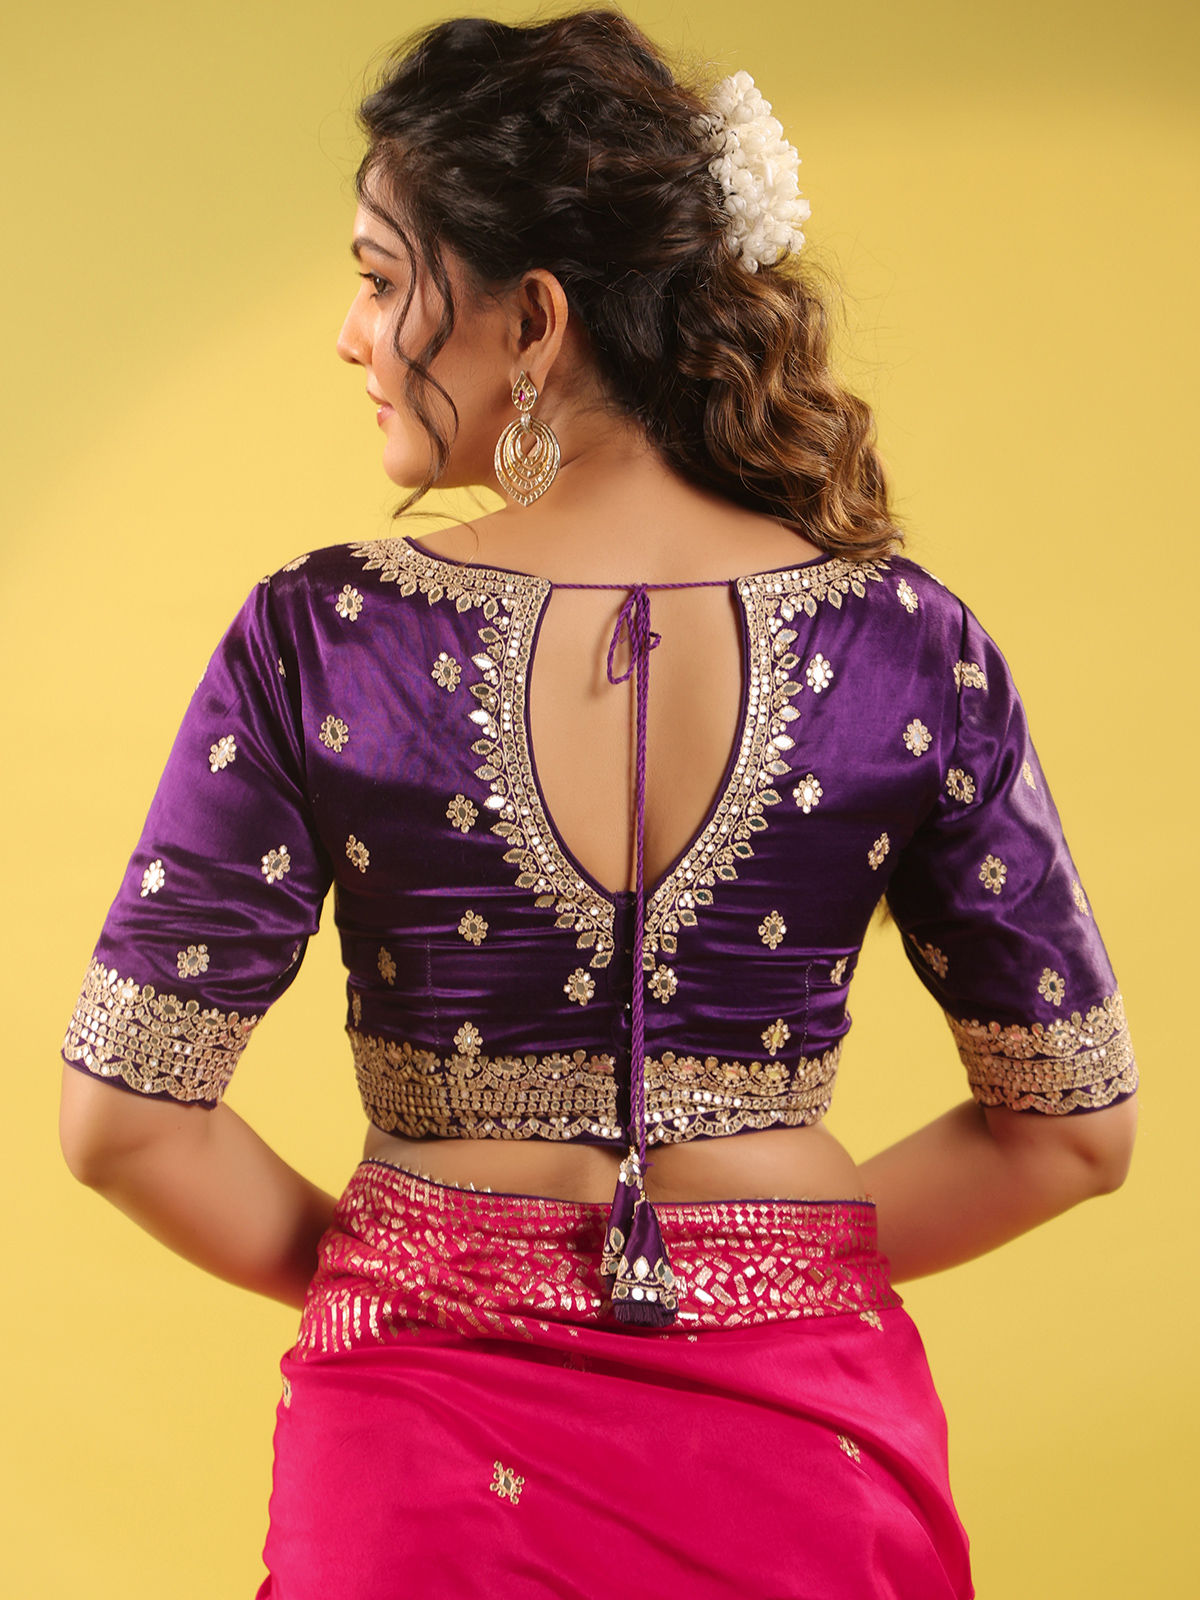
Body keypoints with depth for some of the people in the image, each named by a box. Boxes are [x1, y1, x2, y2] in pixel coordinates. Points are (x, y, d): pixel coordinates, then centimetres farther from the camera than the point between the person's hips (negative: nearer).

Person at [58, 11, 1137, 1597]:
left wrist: (372, 1271, 4)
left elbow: (123, 1116, -10)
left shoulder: (322, 642, -14)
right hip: (792, 1432, 2)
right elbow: (1078, 1122, -4)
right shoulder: (904, 643, -10)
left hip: (434, 1446, -1)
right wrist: (798, 1261, 7)